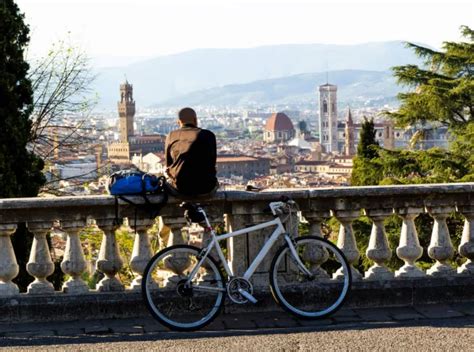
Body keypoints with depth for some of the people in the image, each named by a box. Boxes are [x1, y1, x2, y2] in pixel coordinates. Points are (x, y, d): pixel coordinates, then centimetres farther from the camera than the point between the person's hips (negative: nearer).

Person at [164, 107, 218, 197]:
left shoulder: (171, 136, 5)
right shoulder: (208, 135, 2)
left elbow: (168, 165, 12)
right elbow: (212, 163, 9)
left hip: (179, 189, 1)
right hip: (204, 190, 0)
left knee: (167, 182, 34)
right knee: (214, 183, 34)